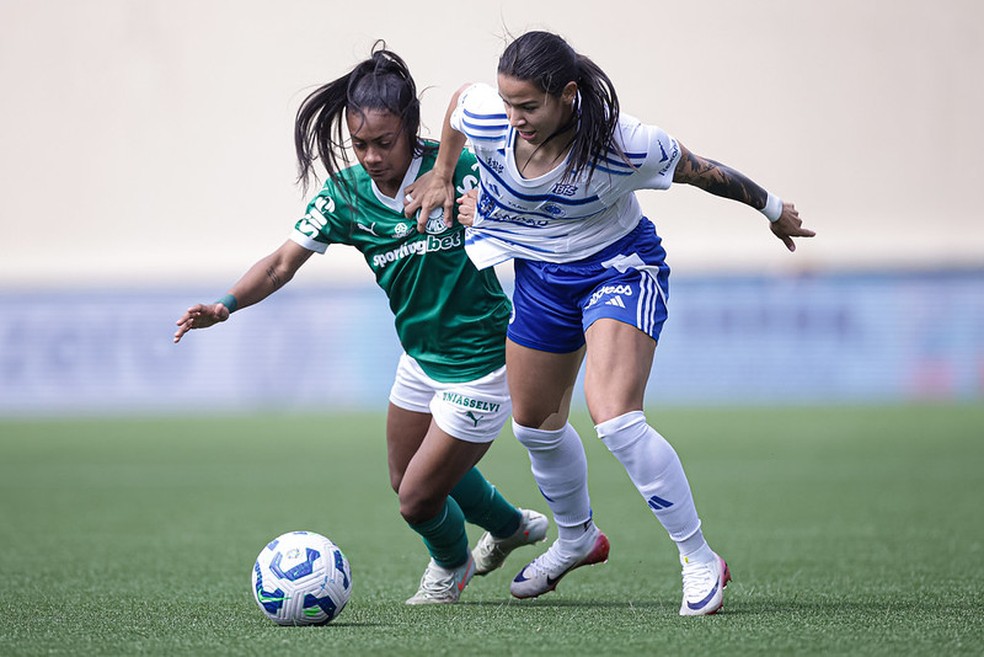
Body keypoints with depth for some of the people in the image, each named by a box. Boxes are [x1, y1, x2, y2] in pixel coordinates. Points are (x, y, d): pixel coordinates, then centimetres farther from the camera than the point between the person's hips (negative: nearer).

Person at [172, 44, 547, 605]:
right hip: (420, 356, 6)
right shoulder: (346, 192, -10)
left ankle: (452, 565, 36)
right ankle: (512, 525, 52)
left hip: (479, 364, -6)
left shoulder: (456, 170, -23)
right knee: (408, 478, 25)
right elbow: (284, 263, -8)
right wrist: (227, 305, -24)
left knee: (419, 500, -1)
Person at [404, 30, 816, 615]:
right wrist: (441, 176, 12)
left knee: (616, 421, -25)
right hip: (541, 275, 6)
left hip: (620, 269, -5)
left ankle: (701, 559, -10)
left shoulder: (623, 145, -34)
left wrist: (773, 210, -1)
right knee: (535, 424, 19)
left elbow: (700, 170, -16)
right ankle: (577, 539, 48)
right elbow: (460, 98, 1)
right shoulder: (485, 118, -25)